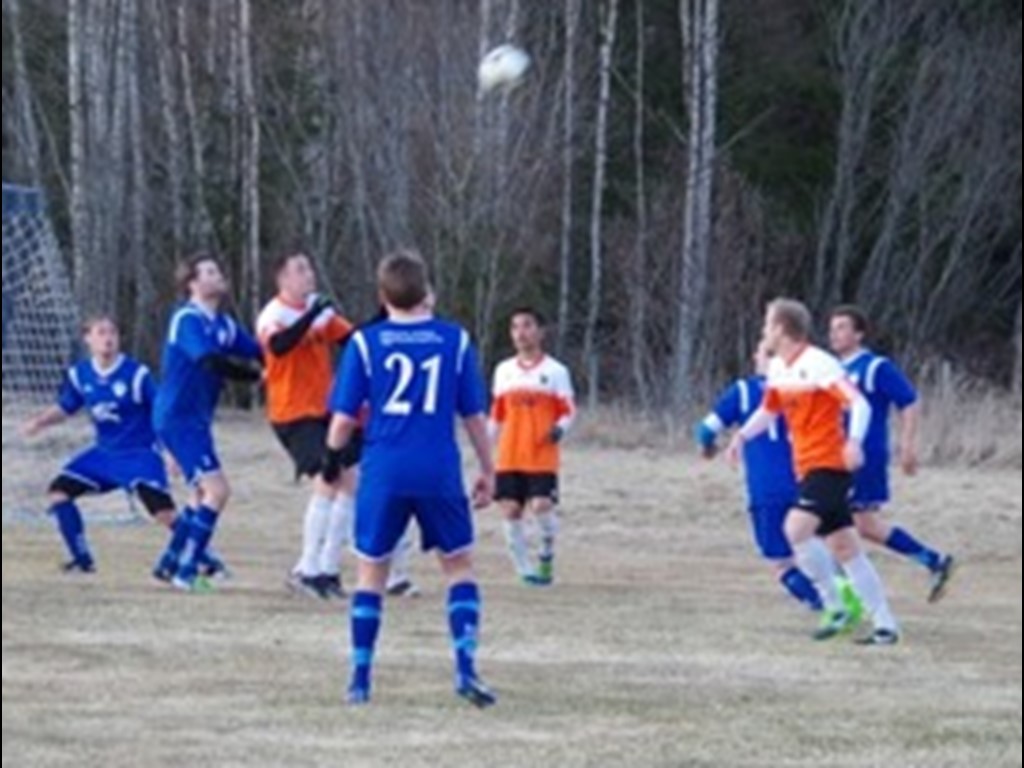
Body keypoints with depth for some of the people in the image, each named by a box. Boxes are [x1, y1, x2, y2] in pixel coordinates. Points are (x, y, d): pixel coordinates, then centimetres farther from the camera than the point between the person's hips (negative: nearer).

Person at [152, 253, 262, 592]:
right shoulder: (187, 319, -15)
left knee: (204, 494, 19)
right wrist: (253, 372, -22)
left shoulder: (224, 323, 12)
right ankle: (186, 571, -11)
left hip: (195, 419, 10)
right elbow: (212, 362, -29)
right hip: (178, 417, -10)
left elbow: (259, 354, 5)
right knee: (217, 490, -15)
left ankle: (169, 564, 29)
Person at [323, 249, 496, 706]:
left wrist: (332, 457, 19)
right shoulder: (455, 341, 2)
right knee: (459, 565, 13)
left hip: (383, 474, 0)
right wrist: (487, 470, 15)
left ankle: (360, 678, 9)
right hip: (440, 475, 0)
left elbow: (344, 416, 0)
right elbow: (473, 414, 5)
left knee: (371, 571, 11)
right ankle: (465, 668, -1)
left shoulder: (365, 343, -1)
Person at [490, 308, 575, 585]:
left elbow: (568, 411, 2)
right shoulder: (504, 371, 13)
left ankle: (546, 556, 7)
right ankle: (525, 570, 6)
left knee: (541, 505, -18)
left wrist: (560, 428, -19)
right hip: (509, 456, 4)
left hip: (542, 456, -4)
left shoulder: (555, 371, 2)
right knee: (510, 510, -4)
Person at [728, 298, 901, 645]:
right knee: (845, 548, 8)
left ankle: (836, 608, -11)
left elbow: (859, 404, -21)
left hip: (830, 464, -9)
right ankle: (884, 624, 11)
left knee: (797, 528, -23)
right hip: (807, 467, 9)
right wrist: (743, 435, 11)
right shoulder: (777, 368, 10)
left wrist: (854, 441, -37)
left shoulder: (818, 364, -16)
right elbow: (768, 410, 27)